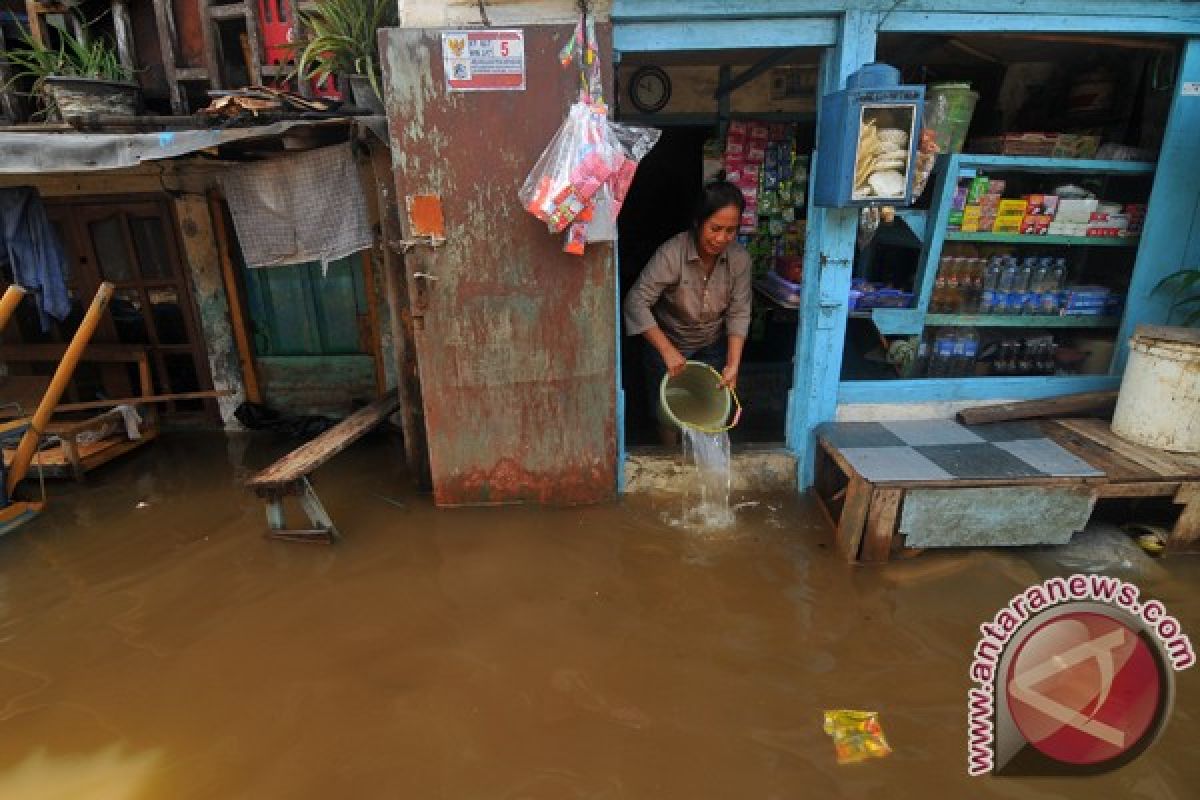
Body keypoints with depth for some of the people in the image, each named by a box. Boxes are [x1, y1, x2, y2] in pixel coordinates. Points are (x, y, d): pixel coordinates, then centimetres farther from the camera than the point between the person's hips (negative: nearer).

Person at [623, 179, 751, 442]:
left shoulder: (739, 258, -16)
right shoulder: (671, 254, -28)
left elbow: (739, 313, -12)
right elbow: (636, 302, -31)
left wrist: (733, 365, -21)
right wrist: (668, 351, -36)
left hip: (712, 347, 3)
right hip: (666, 343, -3)